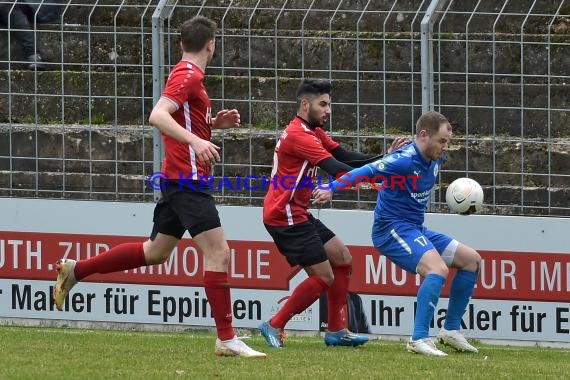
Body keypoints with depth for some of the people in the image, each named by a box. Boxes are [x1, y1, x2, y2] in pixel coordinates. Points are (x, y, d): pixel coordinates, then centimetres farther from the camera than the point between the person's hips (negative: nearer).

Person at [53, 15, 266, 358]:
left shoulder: (187, 74, 16)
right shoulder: (188, 75, -13)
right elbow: (157, 116, -27)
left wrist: (215, 122, 13)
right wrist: (196, 141, -38)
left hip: (178, 178, 10)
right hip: (188, 178, -10)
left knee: (156, 252, 18)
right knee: (219, 252, -12)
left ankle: (76, 270, 24)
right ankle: (227, 339, -14)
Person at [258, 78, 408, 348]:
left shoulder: (313, 132, 15)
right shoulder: (298, 135, -19)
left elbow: (348, 158, 9)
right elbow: (336, 169, -27)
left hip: (298, 215, 11)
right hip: (286, 216, -11)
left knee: (342, 259, 12)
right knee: (324, 277, -10)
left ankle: (336, 332, 14)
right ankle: (274, 326, -1)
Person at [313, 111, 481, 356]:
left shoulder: (435, 159, 4)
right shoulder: (405, 160, -23)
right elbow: (366, 172, -32)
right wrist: (332, 189, -42)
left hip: (415, 229, 10)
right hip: (393, 228, -10)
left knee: (471, 260, 13)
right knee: (438, 268, -31)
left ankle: (451, 330, 19)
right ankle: (419, 339, -31)